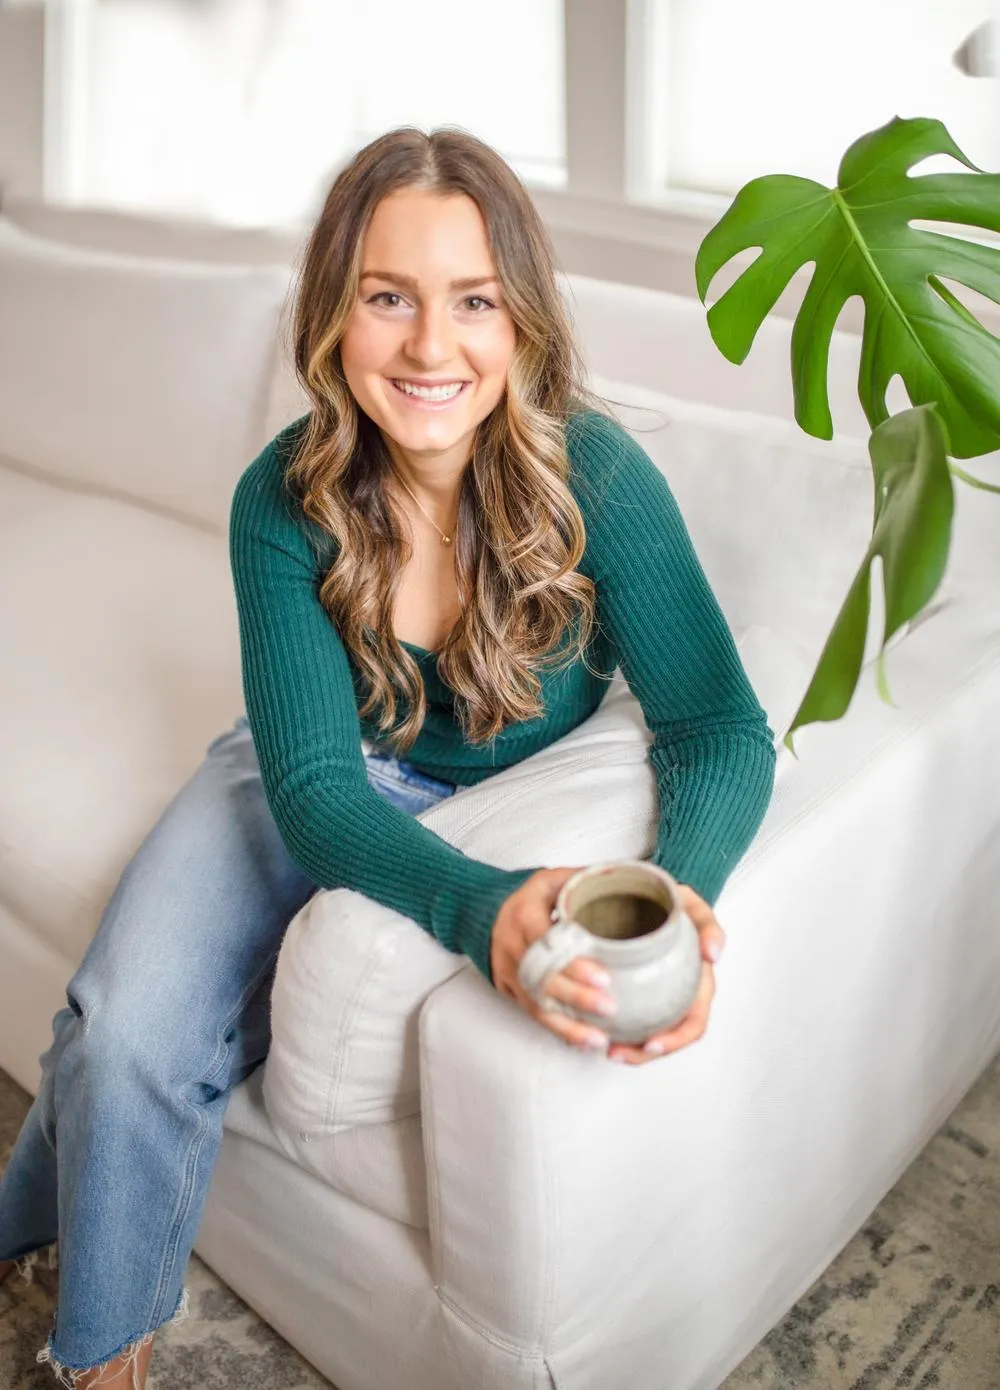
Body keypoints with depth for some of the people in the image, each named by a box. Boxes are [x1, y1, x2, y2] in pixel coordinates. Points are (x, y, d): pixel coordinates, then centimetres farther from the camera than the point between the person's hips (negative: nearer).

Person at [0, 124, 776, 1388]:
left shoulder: (596, 476, -25)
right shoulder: (284, 500, -21)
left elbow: (719, 728, -22)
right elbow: (316, 783, -25)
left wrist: (677, 899, -44)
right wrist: (483, 911, -45)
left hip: (506, 807, -1)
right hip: (316, 783, 2)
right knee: (127, 1037, -19)